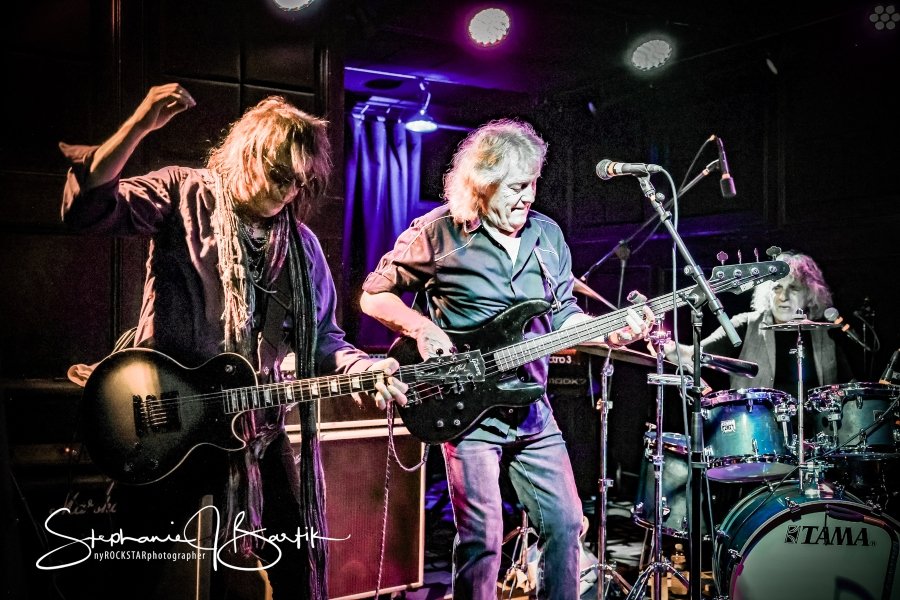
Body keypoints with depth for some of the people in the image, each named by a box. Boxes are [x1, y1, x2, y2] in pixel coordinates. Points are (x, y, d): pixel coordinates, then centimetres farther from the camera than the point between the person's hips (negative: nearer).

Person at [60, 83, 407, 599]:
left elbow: (322, 336, 11)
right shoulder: (184, 195, -3)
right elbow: (86, 209, -17)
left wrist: (359, 367, -10)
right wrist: (139, 127, -27)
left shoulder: (303, 246, 8)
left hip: (261, 427, 4)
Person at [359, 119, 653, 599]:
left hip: (533, 411, 6)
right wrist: (422, 328, -17)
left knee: (565, 523, 10)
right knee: (482, 538, -6)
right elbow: (374, 294, -1)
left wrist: (612, 331, -5)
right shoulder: (438, 233, -7)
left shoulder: (548, 235, 9)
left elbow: (563, 315, 13)